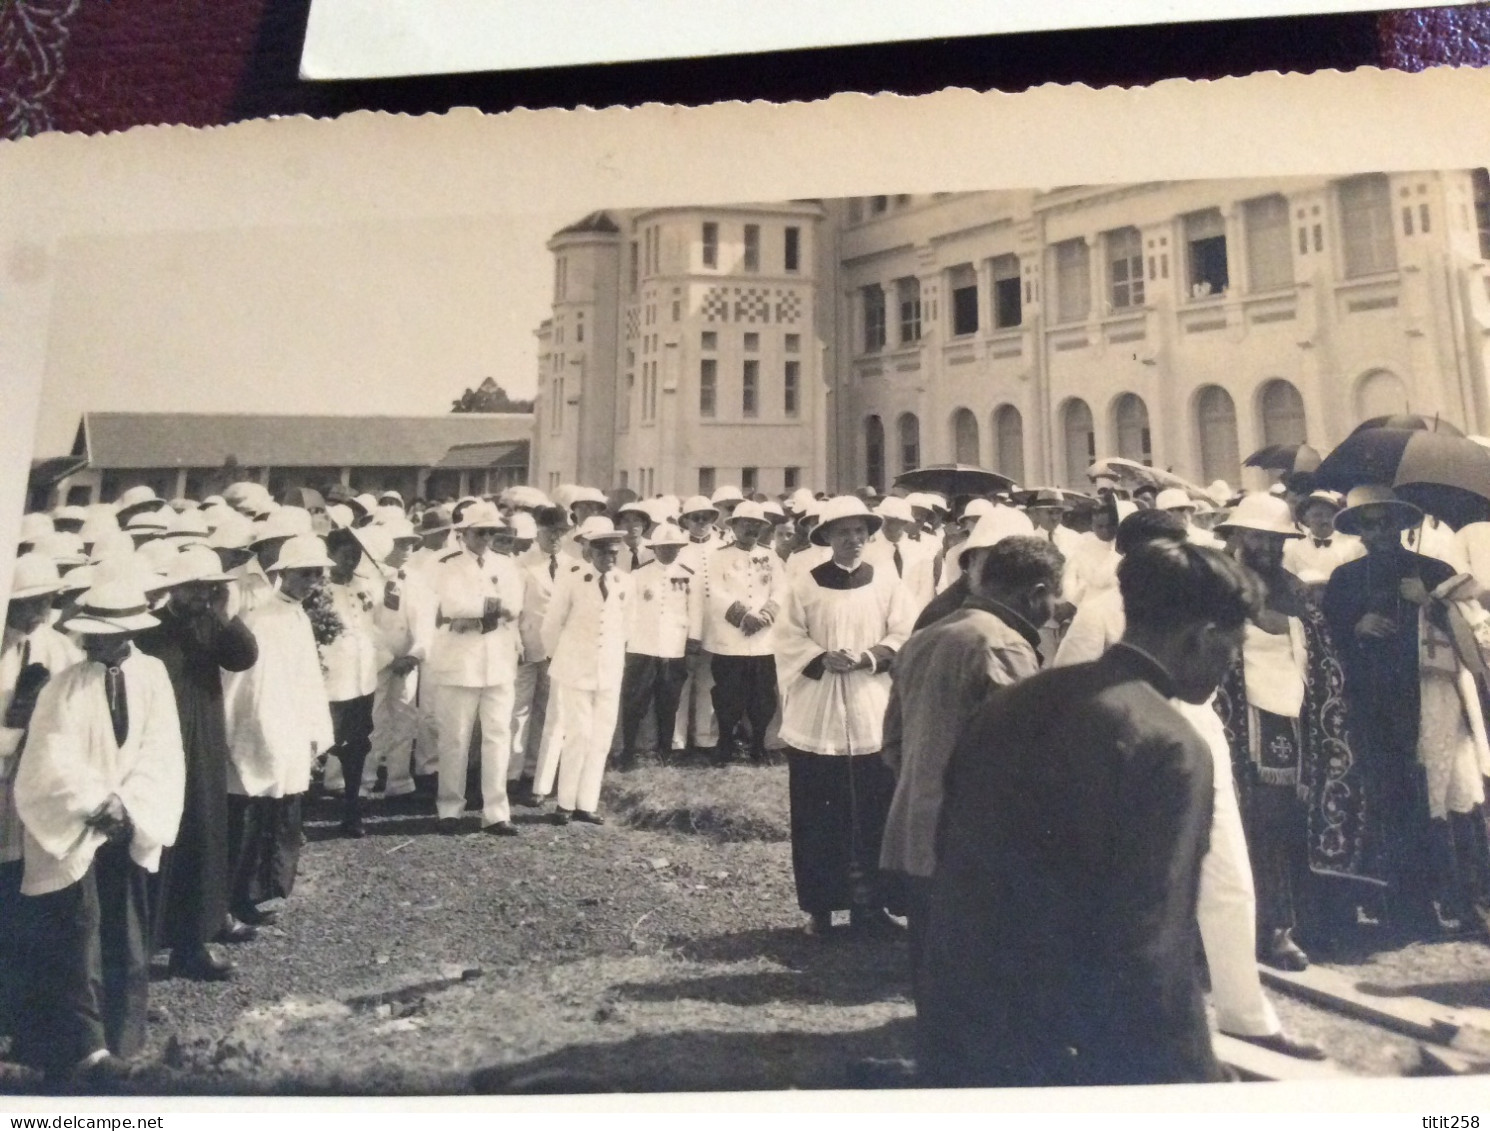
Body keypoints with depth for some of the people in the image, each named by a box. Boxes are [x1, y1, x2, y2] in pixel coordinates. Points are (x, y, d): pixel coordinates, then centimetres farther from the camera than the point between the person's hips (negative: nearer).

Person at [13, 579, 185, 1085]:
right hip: (73, 830, -2)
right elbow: (54, 763, -12)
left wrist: (125, 805, -16)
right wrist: (99, 805, -21)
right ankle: (85, 1045, 1)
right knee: (78, 936, -4)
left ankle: (119, 1034, 24)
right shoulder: (64, 687, -9)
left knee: (125, 936, 10)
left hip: (130, 828, 2)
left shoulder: (152, 674, -5)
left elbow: (160, 751, -7)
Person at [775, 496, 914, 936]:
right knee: (817, 816, 4)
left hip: (872, 717, 1)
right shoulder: (805, 585, 3)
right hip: (816, 718, 0)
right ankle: (818, 906, 15)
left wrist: (868, 657, -14)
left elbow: (904, 637, 3)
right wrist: (823, 659, -15)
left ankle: (869, 904, 16)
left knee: (872, 816, 3)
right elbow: (788, 640, 2)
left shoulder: (887, 584, 6)